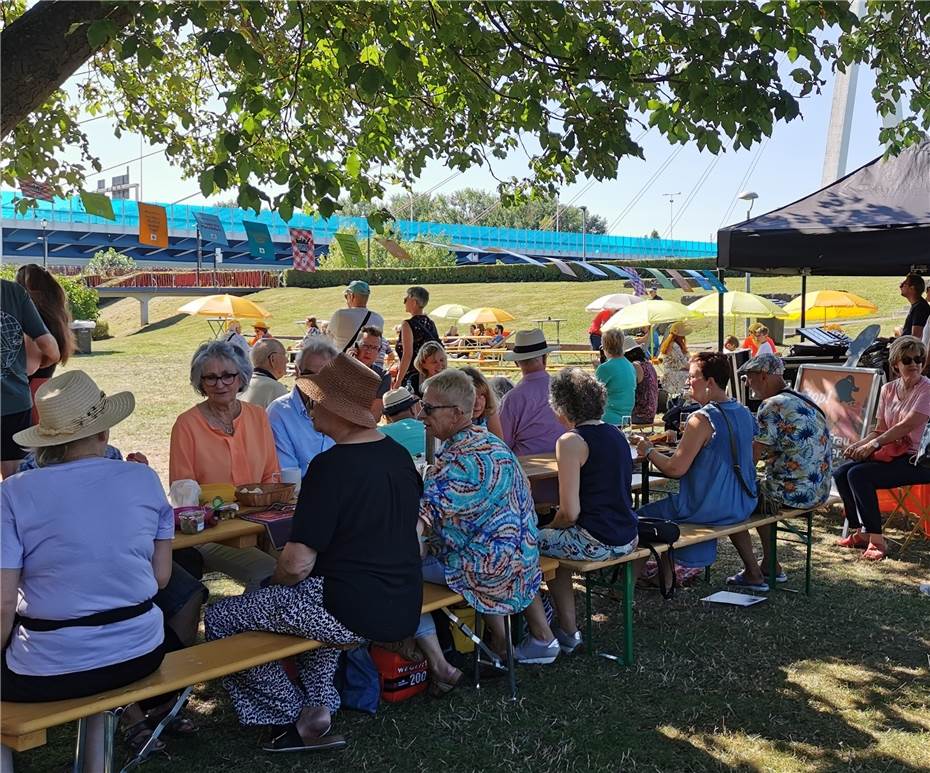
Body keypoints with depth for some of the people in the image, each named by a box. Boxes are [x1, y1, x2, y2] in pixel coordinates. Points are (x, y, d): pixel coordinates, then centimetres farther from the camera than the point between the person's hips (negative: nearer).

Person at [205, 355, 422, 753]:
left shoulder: (331, 466, -19)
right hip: (404, 610, 8)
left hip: (353, 614, -8)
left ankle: (297, 714, 13)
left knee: (219, 619, 6)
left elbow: (298, 563, -21)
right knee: (317, 591, 37)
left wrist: (274, 582, 2)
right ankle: (320, 702, 24)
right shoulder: (399, 455, 5)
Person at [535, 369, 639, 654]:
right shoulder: (616, 434, 10)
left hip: (598, 542, -9)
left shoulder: (571, 442, -15)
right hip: (627, 538, 9)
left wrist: (551, 526, 4)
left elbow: (570, 513, -18)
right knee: (558, 542, 29)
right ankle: (567, 631, 31)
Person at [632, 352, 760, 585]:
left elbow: (675, 468, -22)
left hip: (709, 509, -9)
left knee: (647, 514, 10)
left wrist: (648, 451, -6)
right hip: (743, 505, 9)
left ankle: (666, 580, 18)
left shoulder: (702, 419, -23)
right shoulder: (744, 412, 3)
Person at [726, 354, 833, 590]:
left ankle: (753, 574, 6)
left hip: (794, 492, -9)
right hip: (820, 491, 9)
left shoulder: (772, 406, -16)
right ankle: (770, 565, 32)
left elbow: (752, 456, -17)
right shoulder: (803, 400, 14)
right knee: (758, 487, 31)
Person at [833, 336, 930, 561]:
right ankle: (859, 532, 4)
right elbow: (880, 430, 12)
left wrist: (873, 444, -20)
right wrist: (859, 445, -7)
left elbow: (907, 426, -18)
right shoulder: (888, 389, 11)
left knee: (858, 474, -24)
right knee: (840, 473, -8)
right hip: (891, 453, 7)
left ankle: (876, 540, -17)